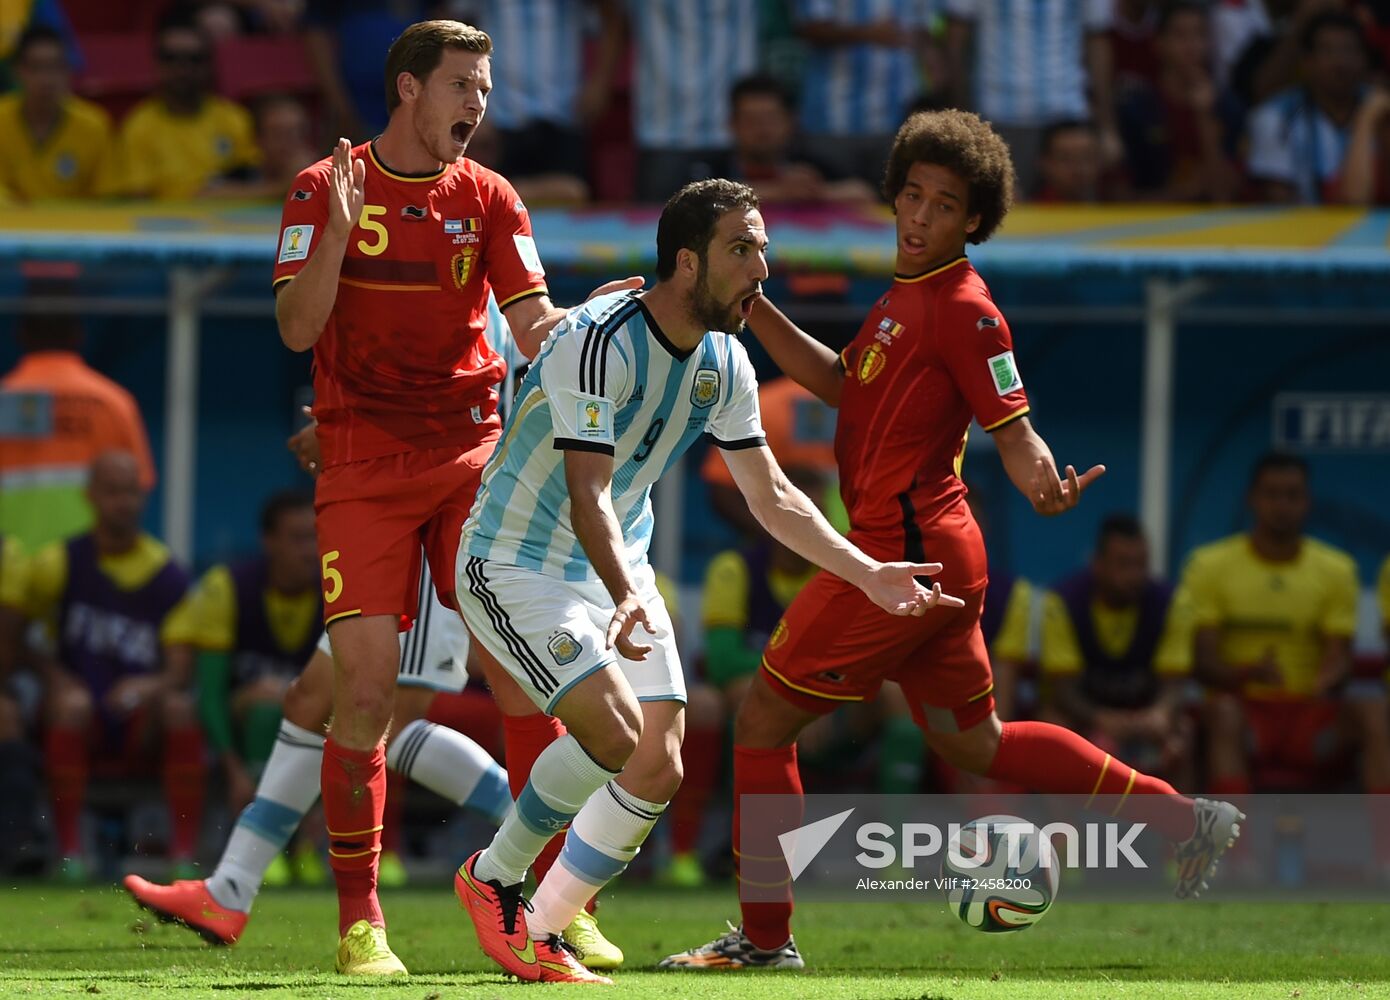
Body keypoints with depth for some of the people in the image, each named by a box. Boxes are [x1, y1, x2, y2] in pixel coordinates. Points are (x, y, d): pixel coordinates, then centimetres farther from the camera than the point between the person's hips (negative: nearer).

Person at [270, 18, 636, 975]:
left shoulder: (489, 198, 8)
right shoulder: (324, 189, 2)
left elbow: (533, 327, 1)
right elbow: (297, 329, -6)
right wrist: (339, 232, -20)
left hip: (473, 456, 2)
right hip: (363, 466, -2)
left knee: (522, 675, -6)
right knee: (365, 689, -9)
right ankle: (360, 920, -1)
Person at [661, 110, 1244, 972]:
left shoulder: (963, 310, -15)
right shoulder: (910, 293, 13)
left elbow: (1014, 432, -17)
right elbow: (840, 381, 25)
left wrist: (1045, 487, -39)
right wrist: (753, 306, 19)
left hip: (904, 557, -10)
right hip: (927, 553, 10)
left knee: (764, 719, -2)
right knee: (974, 744, 18)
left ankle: (765, 936, 4)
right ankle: (1186, 819, 21)